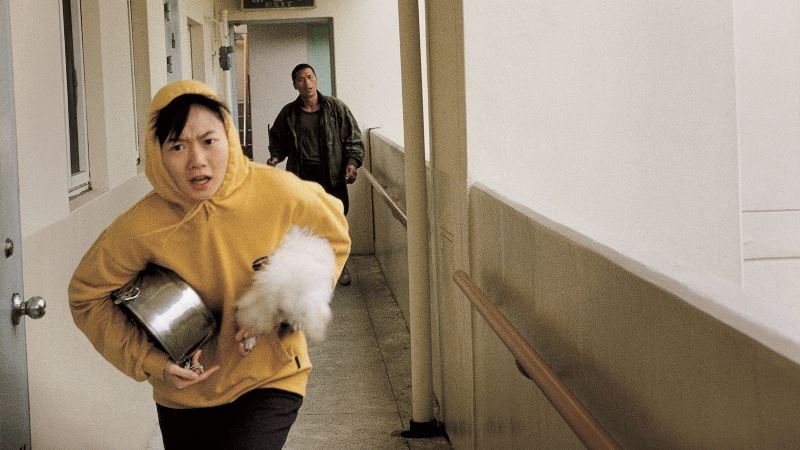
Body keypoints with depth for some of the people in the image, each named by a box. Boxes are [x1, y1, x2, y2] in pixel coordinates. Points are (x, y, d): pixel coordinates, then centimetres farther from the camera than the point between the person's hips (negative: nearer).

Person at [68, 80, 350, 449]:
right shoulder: (141, 227, -22)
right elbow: (86, 295, -5)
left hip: (271, 381, -1)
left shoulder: (278, 194, -20)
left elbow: (333, 238, 1)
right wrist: (149, 360, -15)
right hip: (183, 397, 1)